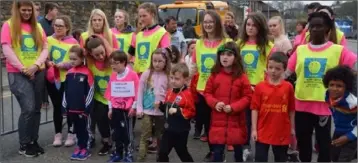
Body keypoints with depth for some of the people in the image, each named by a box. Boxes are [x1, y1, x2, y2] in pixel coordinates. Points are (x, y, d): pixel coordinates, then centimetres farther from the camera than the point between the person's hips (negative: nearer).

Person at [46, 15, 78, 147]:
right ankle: (58, 134, 20)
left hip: (68, 79, -2)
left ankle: (71, 134, 18)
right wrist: (48, 62, -12)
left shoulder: (73, 42, -4)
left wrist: (64, 65, -19)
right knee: (57, 107, 9)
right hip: (52, 79, 2)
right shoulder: (48, 40, 4)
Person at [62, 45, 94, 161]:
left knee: (84, 128, 5)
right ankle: (79, 146, 26)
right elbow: (66, 90, 14)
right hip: (71, 107, 6)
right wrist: (65, 105, 11)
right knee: (77, 128, 15)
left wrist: (87, 106, -11)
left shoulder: (87, 72, -10)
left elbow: (91, 90, -10)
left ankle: (85, 148, 14)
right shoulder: (69, 72, 8)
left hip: (83, 108, -6)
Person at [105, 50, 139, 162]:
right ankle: (118, 153, 26)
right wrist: (110, 108, 8)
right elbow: (110, 93, 8)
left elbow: (137, 92, -9)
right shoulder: (113, 76, 4)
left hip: (127, 109, -5)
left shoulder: (133, 75, -12)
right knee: (117, 132, 13)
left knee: (127, 132, 3)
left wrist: (133, 107, -9)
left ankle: (128, 154, 16)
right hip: (116, 109, 5)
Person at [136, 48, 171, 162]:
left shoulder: (169, 76, -4)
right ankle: (140, 158, 4)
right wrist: (139, 108, -4)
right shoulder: (146, 74, -4)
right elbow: (140, 92, -1)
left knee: (160, 136, 15)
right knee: (145, 136, -1)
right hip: (147, 110, -1)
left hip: (162, 111, 1)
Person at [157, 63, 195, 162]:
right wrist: (161, 105, -3)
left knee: (182, 152, 13)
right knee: (162, 152, 9)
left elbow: (191, 112, -21)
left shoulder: (187, 94, -19)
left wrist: (178, 111, -29)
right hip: (169, 128, 6)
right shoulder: (169, 92, 4)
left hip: (181, 131, -6)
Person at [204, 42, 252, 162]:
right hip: (218, 121, 1)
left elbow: (248, 97, -5)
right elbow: (207, 93, 6)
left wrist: (233, 107, -17)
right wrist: (215, 103, -13)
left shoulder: (241, 76, -5)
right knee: (217, 151, 3)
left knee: (238, 149, 16)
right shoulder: (214, 74, 2)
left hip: (236, 121, -1)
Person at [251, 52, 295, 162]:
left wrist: (292, 128, 8)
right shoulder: (260, 86, -5)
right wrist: (254, 129, -4)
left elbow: (291, 110, 4)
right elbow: (255, 109, -3)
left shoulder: (288, 87, -4)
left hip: (282, 132, 1)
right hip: (263, 132, -1)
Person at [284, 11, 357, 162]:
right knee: (303, 141, 17)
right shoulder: (300, 50, 5)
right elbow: (287, 71, 3)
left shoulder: (338, 50, -3)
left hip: (325, 104, -2)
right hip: (302, 104, 3)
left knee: (323, 143, 10)